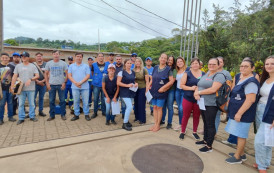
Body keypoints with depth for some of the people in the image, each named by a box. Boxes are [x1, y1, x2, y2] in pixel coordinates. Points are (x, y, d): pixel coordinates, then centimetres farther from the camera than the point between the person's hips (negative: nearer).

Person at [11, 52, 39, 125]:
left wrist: (30, 79, -18)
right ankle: (21, 118, 15)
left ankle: (32, 116, 18)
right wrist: (12, 87, -2)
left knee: (31, 103, 5)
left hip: (31, 89, -1)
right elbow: (14, 77, 6)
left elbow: (37, 76, -1)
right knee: (21, 104, 5)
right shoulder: (18, 66, 9)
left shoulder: (33, 66, 6)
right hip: (21, 88, 1)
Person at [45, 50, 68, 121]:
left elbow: (66, 74, 3)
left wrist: (64, 82, -7)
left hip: (61, 84, -1)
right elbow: (46, 74, 11)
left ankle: (63, 115, 14)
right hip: (51, 85, 2)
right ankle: (52, 115, 18)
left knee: (62, 100, 3)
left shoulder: (63, 63, 3)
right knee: (51, 101, 7)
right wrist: (47, 83, 2)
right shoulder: (49, 63, 7)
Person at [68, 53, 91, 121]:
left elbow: (88, 76, -3)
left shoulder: (86, 66, 6)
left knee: (86, 101, 1)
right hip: (75, 87, 2)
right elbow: (69, 76, 3)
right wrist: (75, 83, -12)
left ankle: (86, 114, 13)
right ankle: (76, 115, 19)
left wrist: (80, 82, -14)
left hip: (85, 87, -1)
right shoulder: (71, 66, 11)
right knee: (76, 101, 7)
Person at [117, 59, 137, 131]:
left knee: (128, 107, 11)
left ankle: (126, 121, 28)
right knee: (130, 107, -16)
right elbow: (118, 83, -12)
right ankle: (125, 124, -4)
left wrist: (136, 84, 0)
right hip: (124, 92, -6)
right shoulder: (121, 72, -7)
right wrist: (127, 85, -21)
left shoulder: (133, 72, 11)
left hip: (132, 92, 6)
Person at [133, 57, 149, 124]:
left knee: (141, 104, -2)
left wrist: (146, 90, -12)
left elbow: (147, 81, -7)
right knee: (136, 103, 9)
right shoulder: (133, 70, 4)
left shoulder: (144, 70, -6)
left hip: (142, 89, -4)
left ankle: (142, 119, 11)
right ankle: (137, 117, 25)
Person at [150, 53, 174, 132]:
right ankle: (155, 123, 22)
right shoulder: (155, 68, 9)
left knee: (159, 108, 2)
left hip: (161, 92, -5)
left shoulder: (168, 69, -6)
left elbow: (171, 81, -10)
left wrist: (163, 88, -16)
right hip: (153, 90, 5)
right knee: (154, 107, 9)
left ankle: (158, 125, 16)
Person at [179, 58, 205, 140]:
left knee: (196, 116, 12)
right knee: (186, 115, 7)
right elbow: (181, 85, -6)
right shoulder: (187, 74, -2)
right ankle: (182, 132, 23)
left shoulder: (203, 74, 6)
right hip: (188, 98, -2)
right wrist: (191, 88, -19)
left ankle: (194, 132, 31)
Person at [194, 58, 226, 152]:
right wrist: (196, 93, -9)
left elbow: (213, 89, -23)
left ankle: (209, 146, 13)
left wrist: (199, 92, -15)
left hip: (211, 105, -8)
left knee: (210, 124, 2)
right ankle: (205, 140, 34)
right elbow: (198, 86, 14)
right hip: (202, 103, 8)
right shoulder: (205, 75, 15)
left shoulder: (219, 76, -10)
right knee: (205, 123, 19)